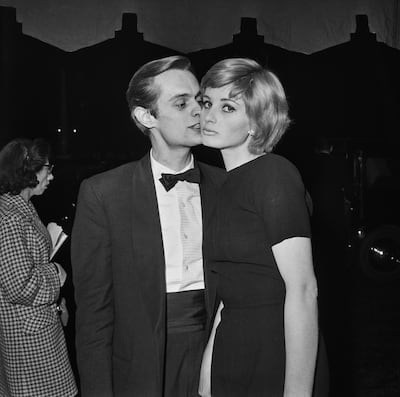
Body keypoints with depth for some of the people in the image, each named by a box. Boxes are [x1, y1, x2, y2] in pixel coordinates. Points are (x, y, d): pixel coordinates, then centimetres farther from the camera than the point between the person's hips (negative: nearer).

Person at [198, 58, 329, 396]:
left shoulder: (274, 174, -15)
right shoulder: (231, 185, 10)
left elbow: (303, 290, -20)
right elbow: (233, 294, 10)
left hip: (276, 368, -8)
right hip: (233, 363, 8)